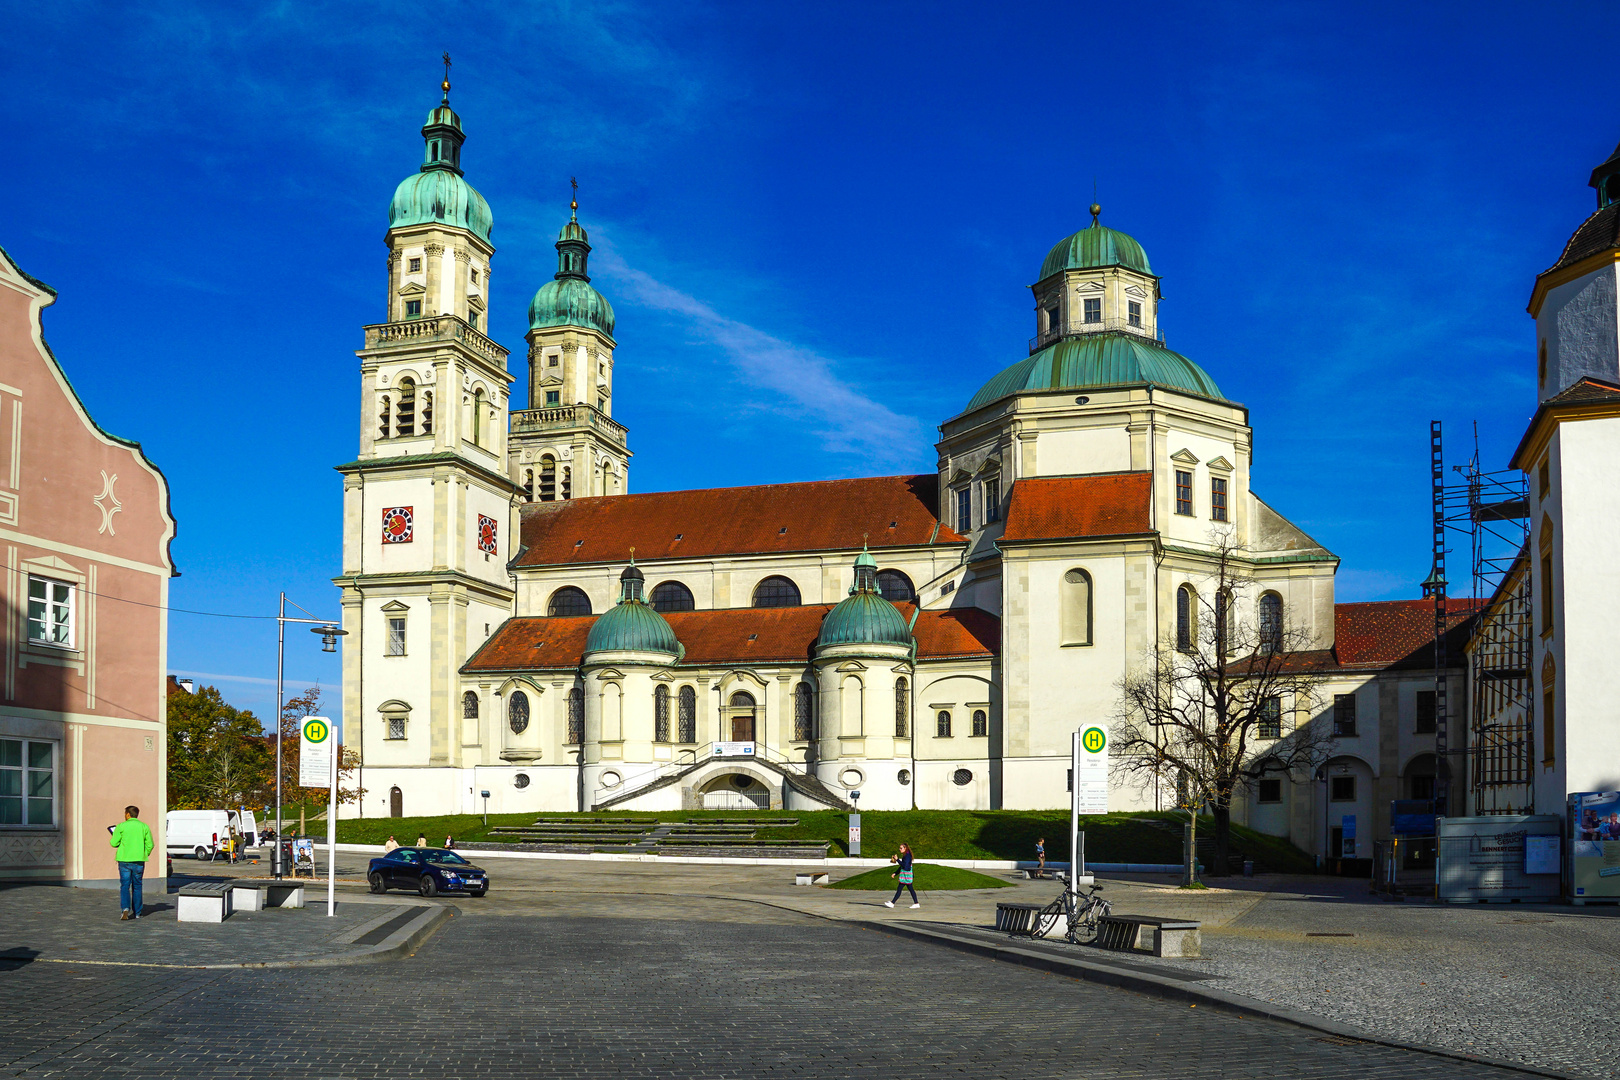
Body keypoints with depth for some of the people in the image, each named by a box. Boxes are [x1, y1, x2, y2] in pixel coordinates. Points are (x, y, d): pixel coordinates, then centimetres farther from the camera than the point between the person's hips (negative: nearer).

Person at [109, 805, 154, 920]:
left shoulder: (121, 826, -3)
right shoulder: (144, 827, 4)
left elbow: (114, 843, -3)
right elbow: (150, 844, 2)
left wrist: (112, 839, 19)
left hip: (124, 860, -2)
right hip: (139, 860, 2)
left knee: (125, 886, 1)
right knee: (137, 886, 11)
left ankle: (126, 908, -19)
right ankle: (137, 913, 14)